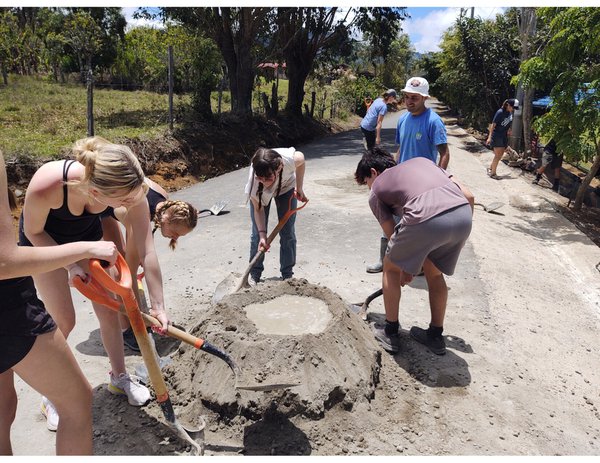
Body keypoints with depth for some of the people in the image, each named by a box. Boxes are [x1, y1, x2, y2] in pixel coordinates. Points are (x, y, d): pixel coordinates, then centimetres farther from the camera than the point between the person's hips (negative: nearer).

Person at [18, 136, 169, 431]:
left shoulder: (131, 189, -36)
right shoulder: (46, 186, -43)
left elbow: (147, 251, -29)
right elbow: (33, 232, -20)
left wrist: (158, 305, -26)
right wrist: (70, 264, -21)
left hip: (87, 234, 3)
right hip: (44, 239, -3)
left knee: (109, 310, 5)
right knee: (64, 321, -1)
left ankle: (119, 377, 28)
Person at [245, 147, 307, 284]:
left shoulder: (289, 159, -43)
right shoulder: (253, 183, -41)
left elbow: (301, 160, -15)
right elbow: (258, 209, -23)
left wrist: (299, 189, -9)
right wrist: (262, 235, -31)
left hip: (286, 186, 1)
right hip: (259, 193, -1)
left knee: (288, 233, 0)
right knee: (257, 235, -1)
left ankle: (287, 275, 12)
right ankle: (254, 275, 15)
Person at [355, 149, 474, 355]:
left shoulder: (376, 192, 23)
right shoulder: (421, 160, 34)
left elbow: (392, 236, 24)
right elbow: (469, 196, 26)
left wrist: (406, 269, 40)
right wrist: (459, 235, 37)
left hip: (425, 220, -5)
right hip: (463, 214, 5)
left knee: (391, 267, 24)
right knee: (434, 272, 29)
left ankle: (390, 333, 32)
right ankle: (435, 336, 42)